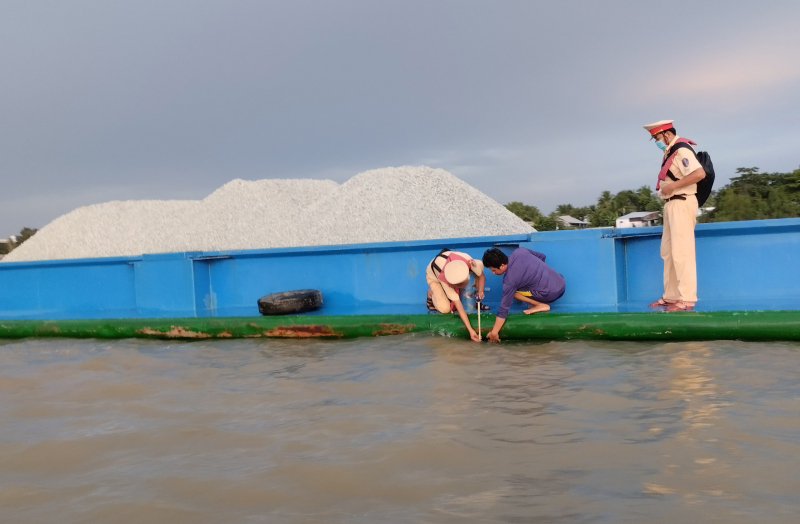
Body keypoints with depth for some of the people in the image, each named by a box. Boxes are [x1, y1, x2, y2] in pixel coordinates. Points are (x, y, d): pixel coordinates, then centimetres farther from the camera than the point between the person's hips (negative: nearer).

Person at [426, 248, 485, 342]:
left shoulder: (469, 261, -38)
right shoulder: (445, 281, -43)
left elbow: (481, 275, -15)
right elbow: (458, 306, -38)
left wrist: (480, 291, -31)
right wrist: (470, 330, -40)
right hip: (434, 277, -4)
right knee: (445, 308, -23)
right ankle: (431, 294, 9)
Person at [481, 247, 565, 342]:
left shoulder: (509, 280, -16)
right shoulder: (520, 251, -1)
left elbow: (504, 308, -12)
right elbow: (542, 256, 15)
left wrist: (494, 332, -4)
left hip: (552, 294, -8)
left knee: (512, 290, -1)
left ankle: (541, 305, -3)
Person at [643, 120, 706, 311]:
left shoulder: (681, 151, -13)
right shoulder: (670, 151, 16)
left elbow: (699, 173, -26)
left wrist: (673, 186, -22)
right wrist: (664, 188, 4)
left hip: (682, 204, -10)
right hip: (671, 205, 10)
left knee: (681, 251, -10)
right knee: (667, 251, 13)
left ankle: (686, 299, -7)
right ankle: (670, 296, 20)